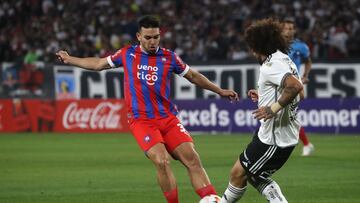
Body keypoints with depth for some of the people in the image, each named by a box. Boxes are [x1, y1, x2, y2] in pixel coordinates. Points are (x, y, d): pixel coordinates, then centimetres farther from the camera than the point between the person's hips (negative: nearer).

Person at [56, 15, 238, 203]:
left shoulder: (169, 57, 6)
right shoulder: (127, 54, 6)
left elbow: (193, 76, 20)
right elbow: (98, 64, 21)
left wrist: (220, 91, 22)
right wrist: (69, 59, 28)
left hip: (168, 118, 2)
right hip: (141, 121, -2)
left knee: (192, 159, -11)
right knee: (161, 161, -23)